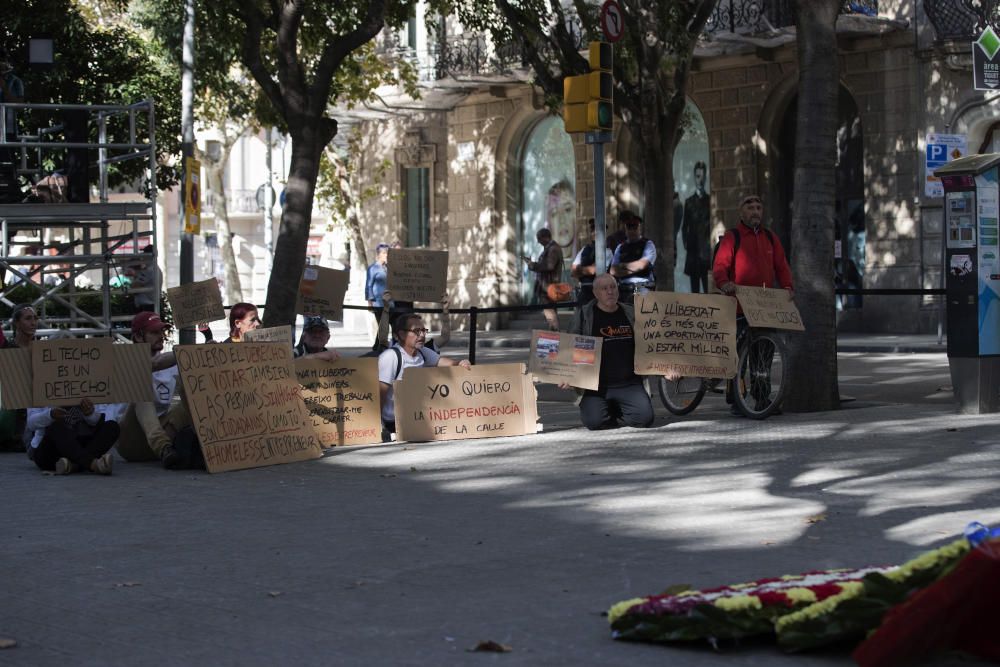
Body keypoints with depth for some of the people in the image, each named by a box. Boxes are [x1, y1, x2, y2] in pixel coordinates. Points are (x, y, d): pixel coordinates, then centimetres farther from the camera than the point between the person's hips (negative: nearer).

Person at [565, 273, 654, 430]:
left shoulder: (631, 314, 13)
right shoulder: (583, 315, 4)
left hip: (629, 384, 2)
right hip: (596, 386, -2)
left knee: (644, 417, -20)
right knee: (594, 421, -26)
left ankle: (617, 410, 15)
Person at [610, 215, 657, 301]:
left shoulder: (647, 244, 8)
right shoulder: (620, 248, 18)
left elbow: (641, 264, -6)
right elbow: (613, 271, 9)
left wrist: (623, 266, 6)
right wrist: (631, 270, -3)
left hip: (642, 288, -3)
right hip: (624, 289, 3)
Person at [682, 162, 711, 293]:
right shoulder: (689, 202, 13)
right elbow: (685, 227, 14)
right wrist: (685, 243, 1)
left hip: (707, 252, -2)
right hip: (693, 252, 2)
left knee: (708, 289, -6)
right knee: (695, 290, 3)